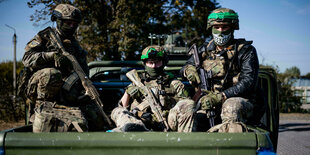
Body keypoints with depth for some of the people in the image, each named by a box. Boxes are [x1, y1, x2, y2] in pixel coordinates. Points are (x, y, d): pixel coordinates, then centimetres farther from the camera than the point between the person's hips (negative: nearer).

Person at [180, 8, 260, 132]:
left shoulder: (245, 50, 1)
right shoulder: (205, 50, 15)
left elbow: (248, 82, -10)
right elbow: (186, 66, 24)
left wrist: (220, 97, -22)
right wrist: (189, 69, -4)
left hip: (240, 100, -4)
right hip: (210, 100, 4)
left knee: (231, 106, -40)